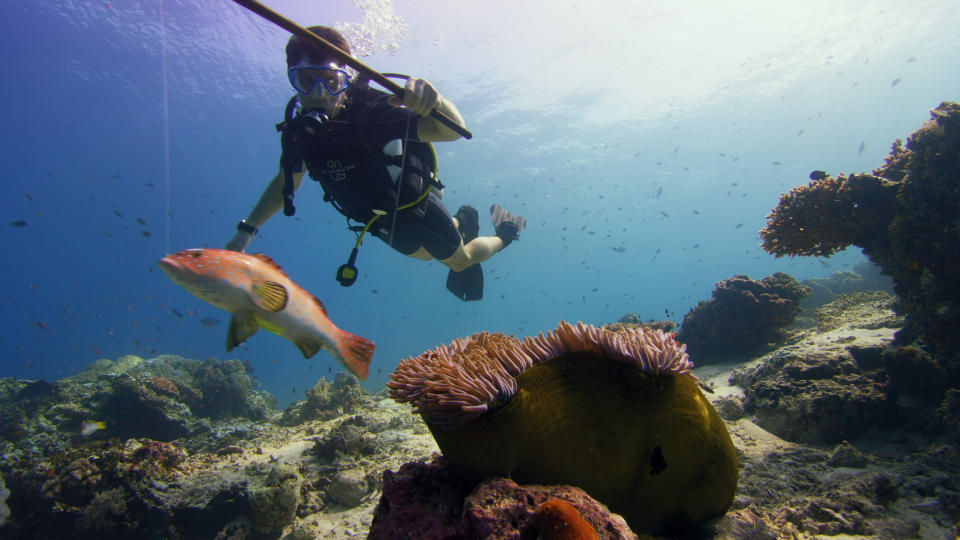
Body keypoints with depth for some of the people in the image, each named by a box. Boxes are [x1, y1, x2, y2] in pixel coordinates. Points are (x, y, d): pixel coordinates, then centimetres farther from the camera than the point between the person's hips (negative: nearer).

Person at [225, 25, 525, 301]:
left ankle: (504, 232, 45)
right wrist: (247, 229, 2)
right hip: (380, 219, 6)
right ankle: (463, 222, 59)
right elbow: (284, 183, 3)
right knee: (423, 252, 31)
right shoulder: (298, 129, -17)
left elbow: (453, 130, -47)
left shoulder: (368, 114, -36)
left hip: (416, 205, -6)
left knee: (460, 260, 16)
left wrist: (434, 103, -69)